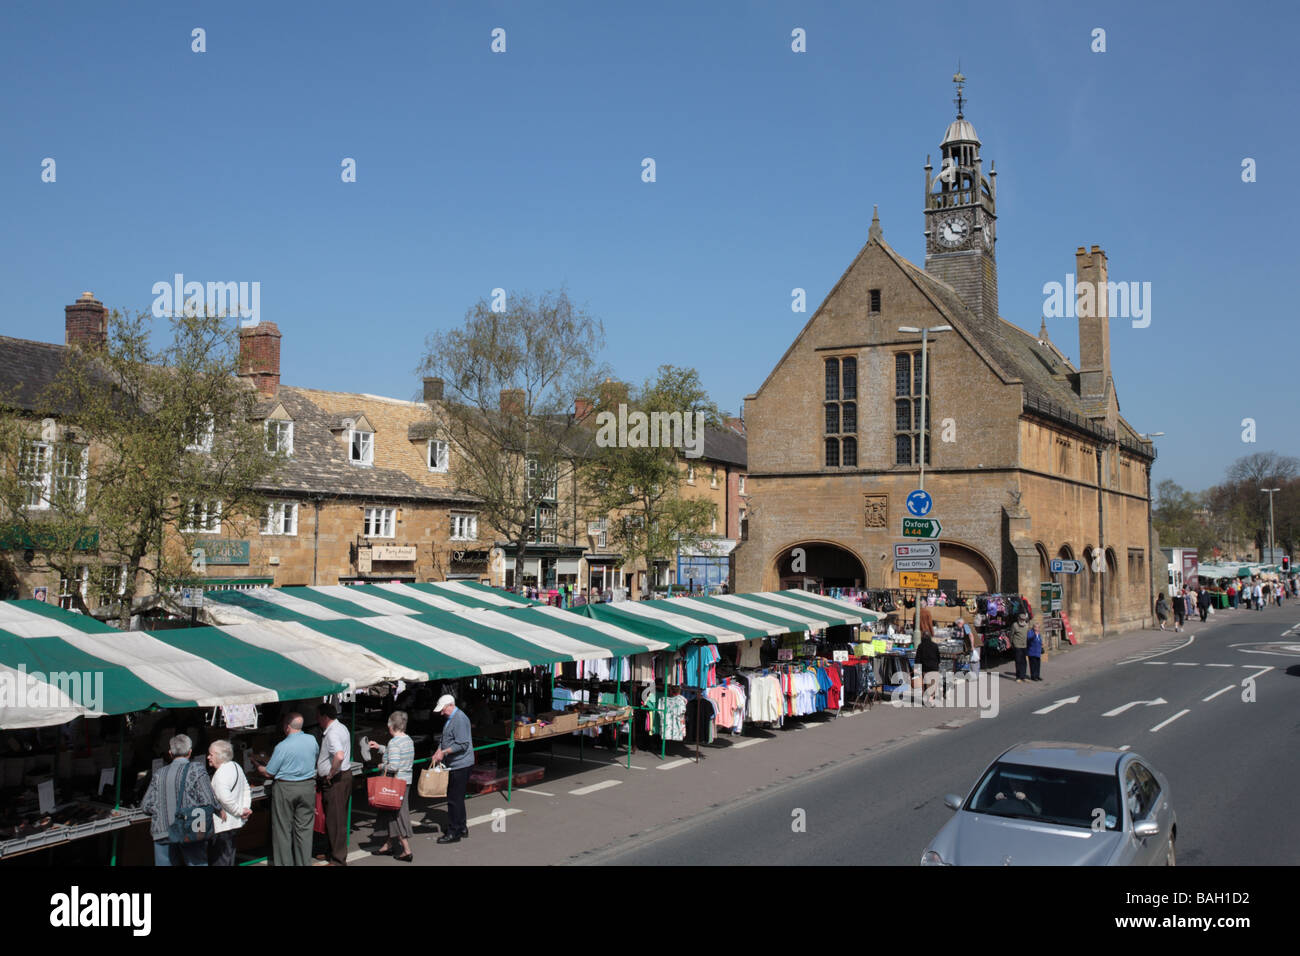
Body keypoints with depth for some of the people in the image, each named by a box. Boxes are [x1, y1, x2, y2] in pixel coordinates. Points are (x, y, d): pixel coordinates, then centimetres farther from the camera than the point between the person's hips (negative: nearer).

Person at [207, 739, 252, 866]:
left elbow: (224, 798, -28)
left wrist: (239, 811, -17)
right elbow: (246, 790, 16)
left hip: (224, 824, -10)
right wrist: (246, 808, 7)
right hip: (236, 823, 10)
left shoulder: (221, 773, -19)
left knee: (219, 861, -2)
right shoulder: (236, 767, 11)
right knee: (229, 858, 18)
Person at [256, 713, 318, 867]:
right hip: (308, 786, 4)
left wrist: (258, 766, 11)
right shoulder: (312, 740, -3)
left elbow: (268, 773, -9)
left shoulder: (282, 746, -17)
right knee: (304, 828, 11)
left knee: (283, 829, 9)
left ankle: (284, 863, 15)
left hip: (285, 789, -4)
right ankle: (304, 862, 16)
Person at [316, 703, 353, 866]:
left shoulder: (332, 733, -19)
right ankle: (333, 852, 29)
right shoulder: (341, 727, 14)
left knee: (335, 820, -3)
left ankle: (338, 860, 2)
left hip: (335, 780, -10)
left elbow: (339, 756, -36)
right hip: (344, 775, 10)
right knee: (336, 818, 19)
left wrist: (330, 775, -22)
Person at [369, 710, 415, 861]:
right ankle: (388, 844, 30)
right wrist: (380, 748, 27)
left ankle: (407, 850, 1)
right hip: (407, 780, 9)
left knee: (396, 814, 0)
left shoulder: (394, 742, -19)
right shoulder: (409, 740, 8)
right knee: (392, 813, 19)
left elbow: (393, 766, -26)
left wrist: (382, 767, -7)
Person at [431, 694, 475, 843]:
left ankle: (454, 832, 1)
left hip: (460, 765, -10)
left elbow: (462, 744, -23)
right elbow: (445, 740, 21)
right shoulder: (450, 718, 14)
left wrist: (444, 752, -18)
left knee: (455, 799, -5)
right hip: (454, 765, 10)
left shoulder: (460, 719, -18)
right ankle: (462, 828, 27)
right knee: (456, 798, 17)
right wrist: (438, 752, 5)